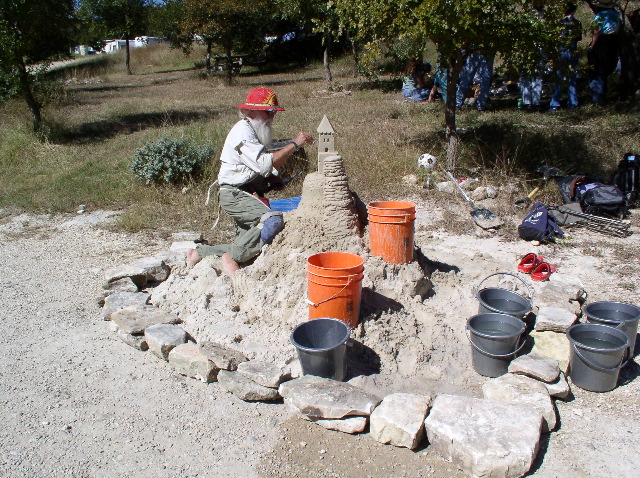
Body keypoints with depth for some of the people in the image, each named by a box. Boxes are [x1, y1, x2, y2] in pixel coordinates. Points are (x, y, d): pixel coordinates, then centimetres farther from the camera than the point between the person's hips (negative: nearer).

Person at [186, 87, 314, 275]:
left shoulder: (254, 131, 20)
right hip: (234, 194, -10)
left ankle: (200, 252, 22)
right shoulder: (243, 131, -13)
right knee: (274, 220, -28)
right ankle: (231, 258, -15)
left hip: (246, 194, 10)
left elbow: (262, 169, 20)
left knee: (247, 245, 10)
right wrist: (294, 144, -21)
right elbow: (265, 164, -26)